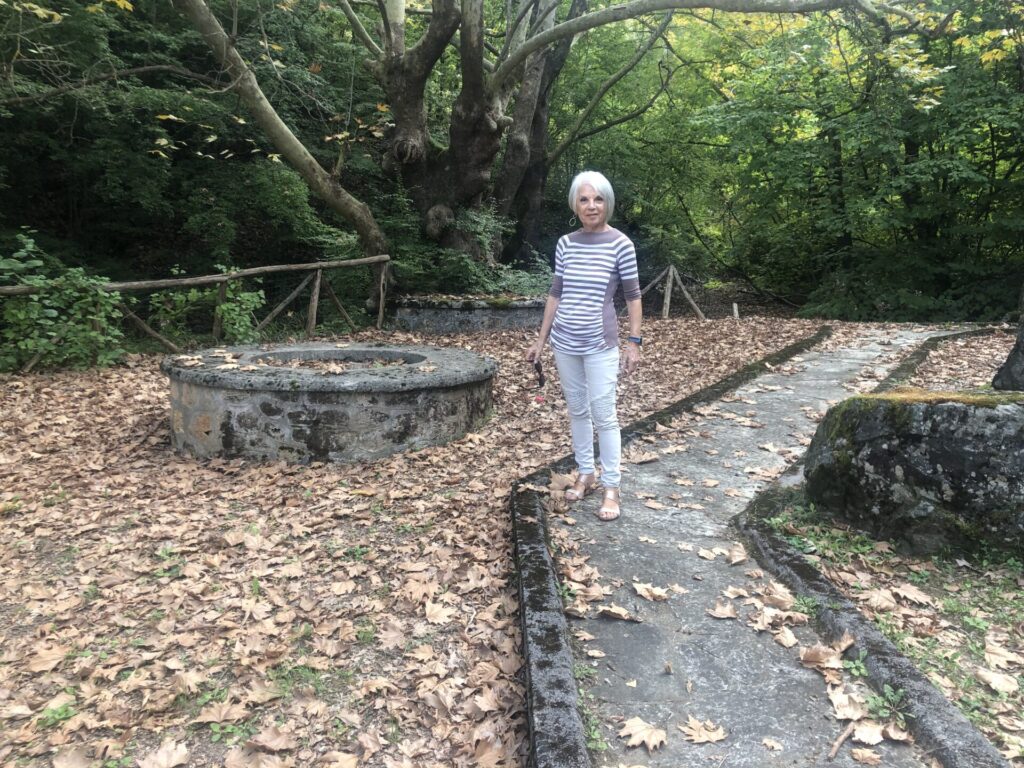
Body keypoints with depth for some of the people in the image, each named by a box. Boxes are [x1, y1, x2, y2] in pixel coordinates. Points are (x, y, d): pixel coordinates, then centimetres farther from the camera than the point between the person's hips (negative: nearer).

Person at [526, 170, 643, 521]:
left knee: (603, 415, -2)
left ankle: (611, 487, 9)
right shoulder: (565, 243, 4)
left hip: (600, 345, -4)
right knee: (577, 410, 13)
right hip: (565, 342, 5)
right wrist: (541, 338, 10)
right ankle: (585, 473, 28)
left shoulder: (620, 244, -8)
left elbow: (633, 296, -3)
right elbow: (556, 294, 10)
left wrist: (634, 342, -7)